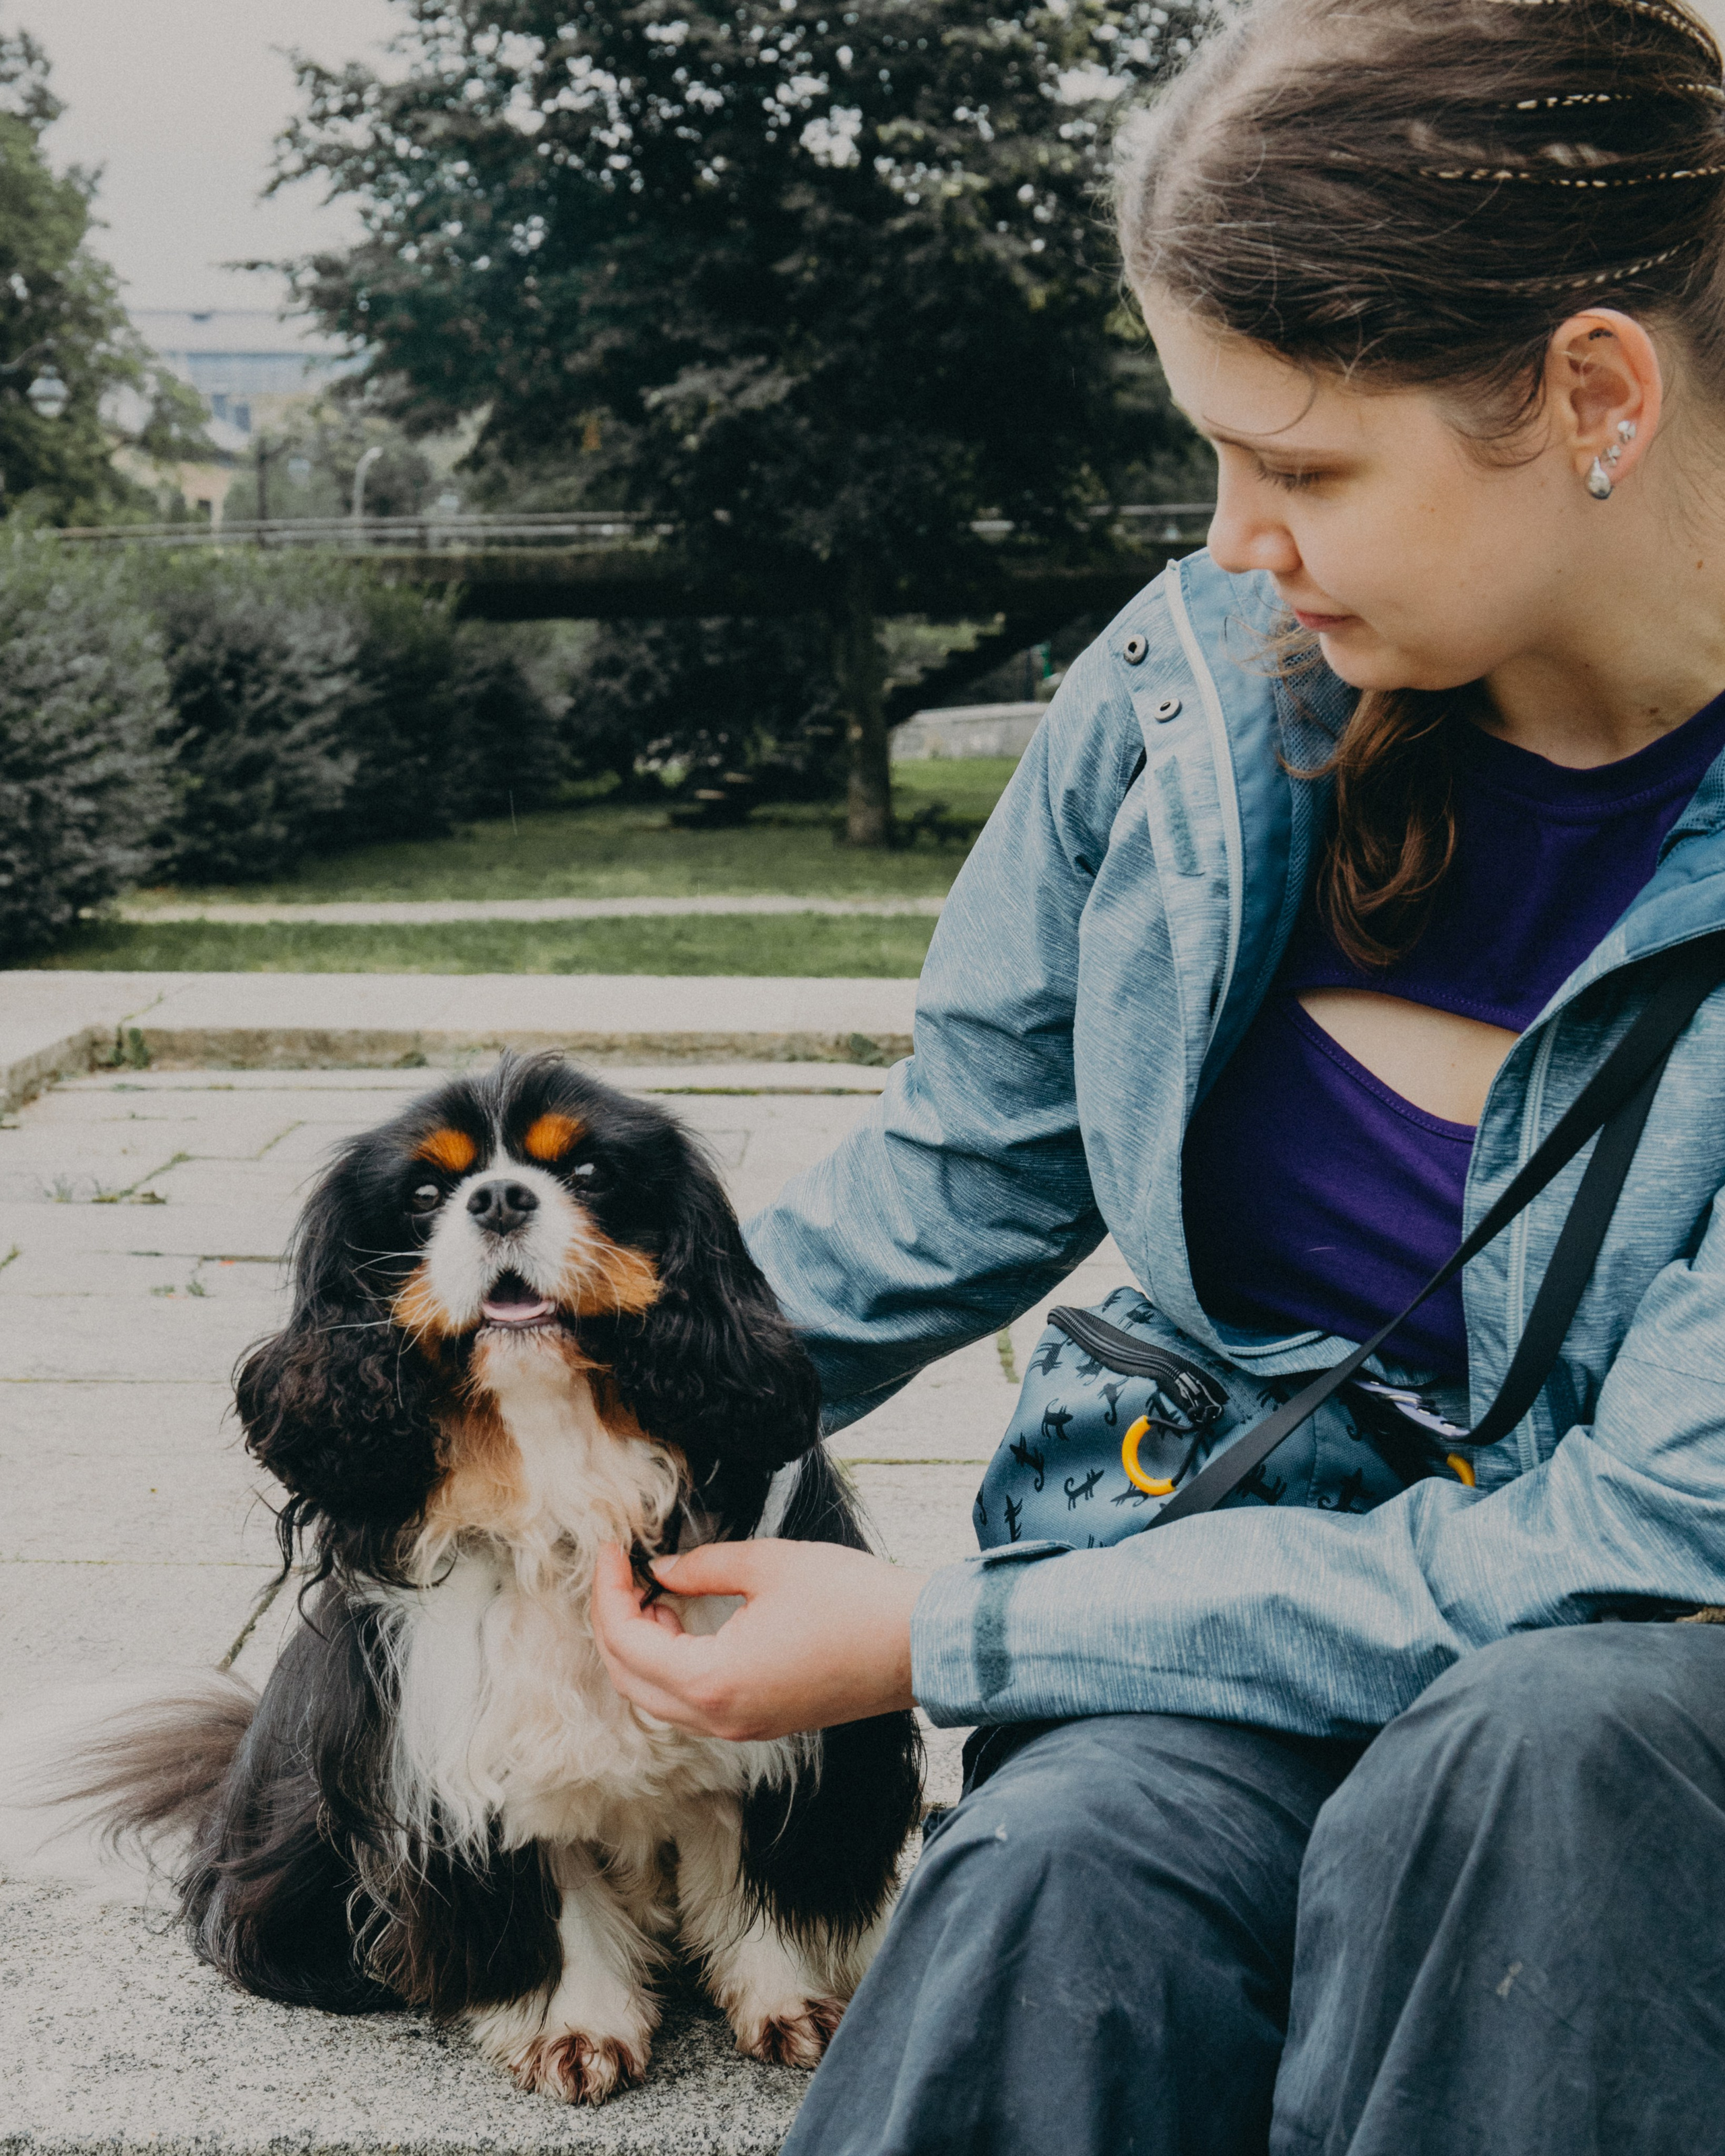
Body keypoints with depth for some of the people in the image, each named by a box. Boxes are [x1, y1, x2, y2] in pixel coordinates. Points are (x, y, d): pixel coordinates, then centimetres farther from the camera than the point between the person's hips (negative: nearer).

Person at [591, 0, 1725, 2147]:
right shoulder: (1197, 681, -6)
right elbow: (951, 1185, 9)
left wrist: (937, 1633, -18)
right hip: (1243, 1574, 2)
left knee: (1533, 1751, -36)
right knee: (1067, 1872, -31)